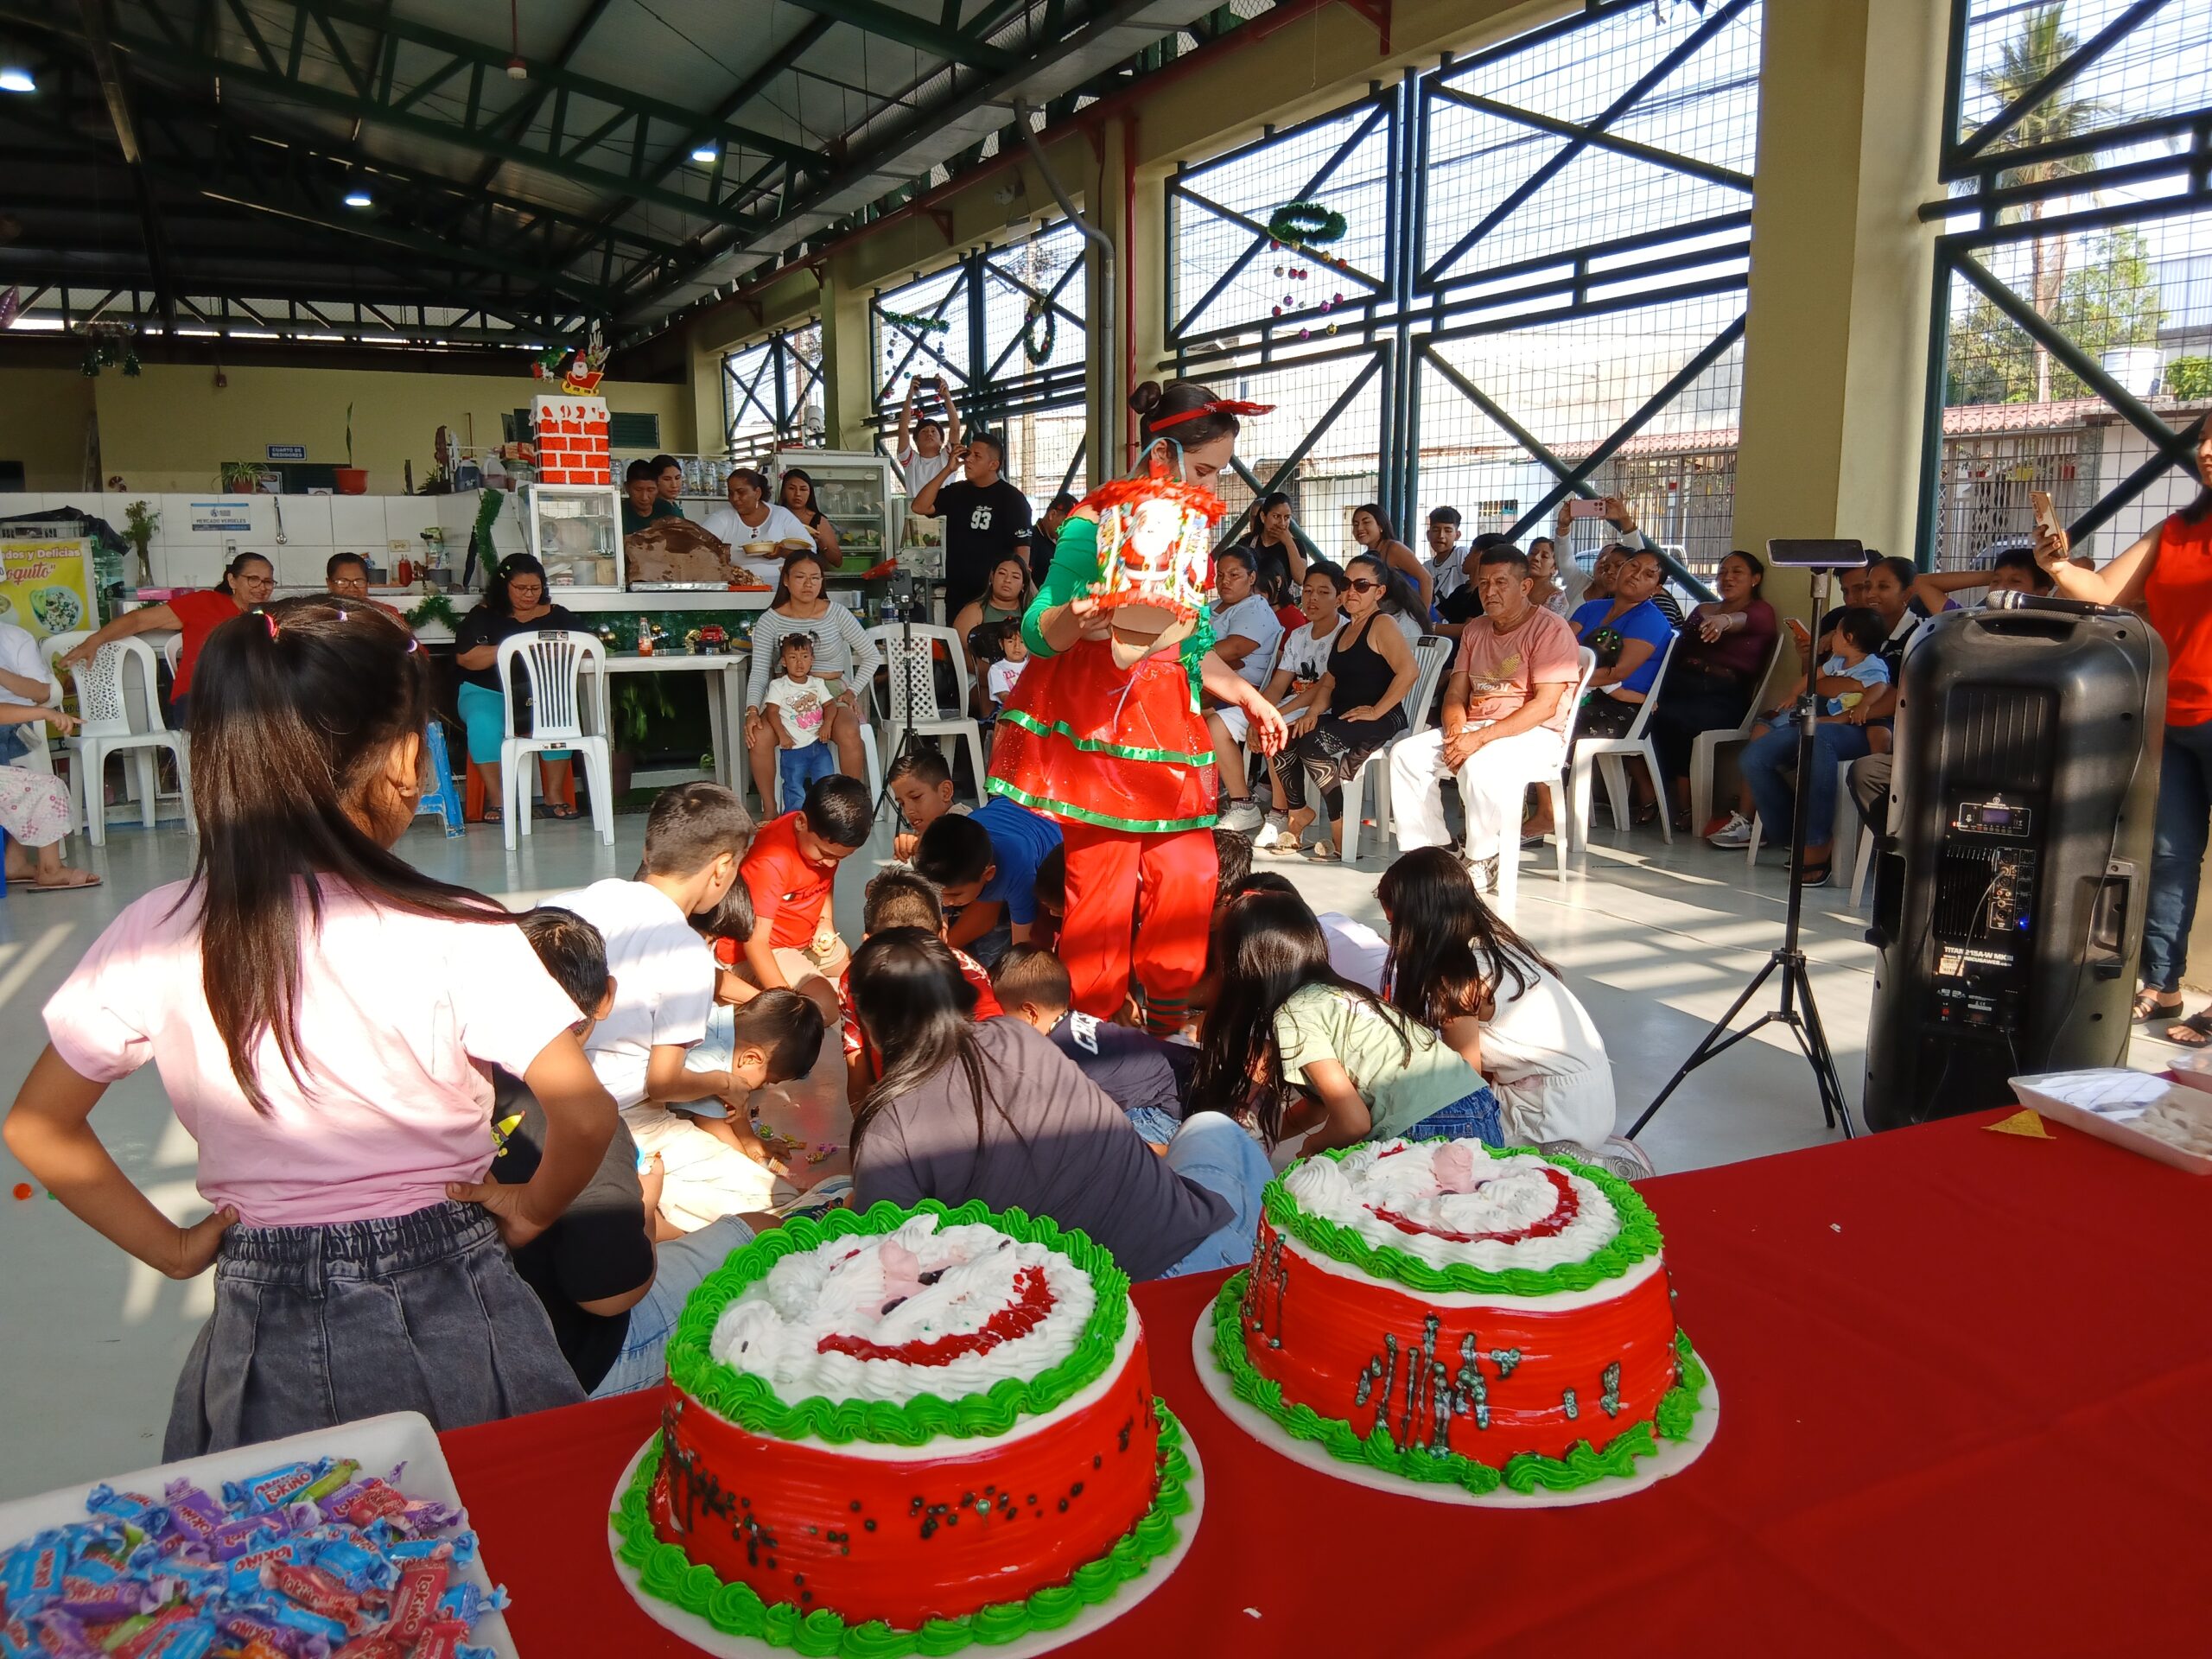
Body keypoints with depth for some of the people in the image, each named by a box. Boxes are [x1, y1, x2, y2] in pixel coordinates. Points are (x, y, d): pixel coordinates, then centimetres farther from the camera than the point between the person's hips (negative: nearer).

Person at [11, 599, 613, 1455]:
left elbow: (38, 1127, 2)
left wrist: (171, 1247, 9)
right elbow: (586, 1116, -20)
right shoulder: (454, 935, -18)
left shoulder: (156, 936, -7)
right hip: (447, 1314, -2)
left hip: (266, 1333, 3)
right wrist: (533, 1208, -2)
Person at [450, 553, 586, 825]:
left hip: (542, 693, 1)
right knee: (484, 722, -34)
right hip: (486, 692, -1)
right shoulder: (483, 615, 6)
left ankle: (555, 794, -25)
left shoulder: (556, 615, 12)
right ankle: (496, 798, -26)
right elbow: (464, 657, -6)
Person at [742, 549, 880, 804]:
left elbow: (871, 656, 6)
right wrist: (752, 710, -23)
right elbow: (759, 671, -7)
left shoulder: (837, 613, -1)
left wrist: (852, 691, -6)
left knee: (849, 734, -34)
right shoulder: (770, 620, -1)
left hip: (832, 691, -1)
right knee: (758, 737, -30)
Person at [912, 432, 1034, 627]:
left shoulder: (1011, 498, -6)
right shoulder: (957, 492, 11)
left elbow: (1022, 548, -9)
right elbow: (920, 507, 0)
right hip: (956, 594, 5)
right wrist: (947, 470, -4)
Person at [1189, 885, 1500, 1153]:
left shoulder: (1294, 1015, -10)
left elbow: (1353, 1122, -12)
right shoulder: (1331, 992, 15)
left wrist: (1309, 1149, 8)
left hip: (1438, 1131, -8)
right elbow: (1325, 1100, 21)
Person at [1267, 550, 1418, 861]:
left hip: (1379, 720, -8)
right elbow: (1329, 682, 20)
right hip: (1341, 717, 8)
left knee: (1312, 744, -29)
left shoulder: (1382, 625, -7)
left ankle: (1341, 831, -19)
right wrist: (1313, 711, 1)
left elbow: (1409, 671, -22)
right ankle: (1298, 811, 8)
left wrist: (1376, 711, -20)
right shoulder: (1345, 630, 21)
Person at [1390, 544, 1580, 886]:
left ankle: (1488, 864, -19)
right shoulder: (1475, 630, 14)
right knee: (1405, 754, -12)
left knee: (1480, 767, -37)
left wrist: (1480, 738, -24)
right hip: (1473, 729, 7)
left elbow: (1545, 706, -19)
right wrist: (1455, 731, -10)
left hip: (1534, 734, -7)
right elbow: (1456, 693, 14)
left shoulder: (1550, 630, -10)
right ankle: (1429, 852, -8)